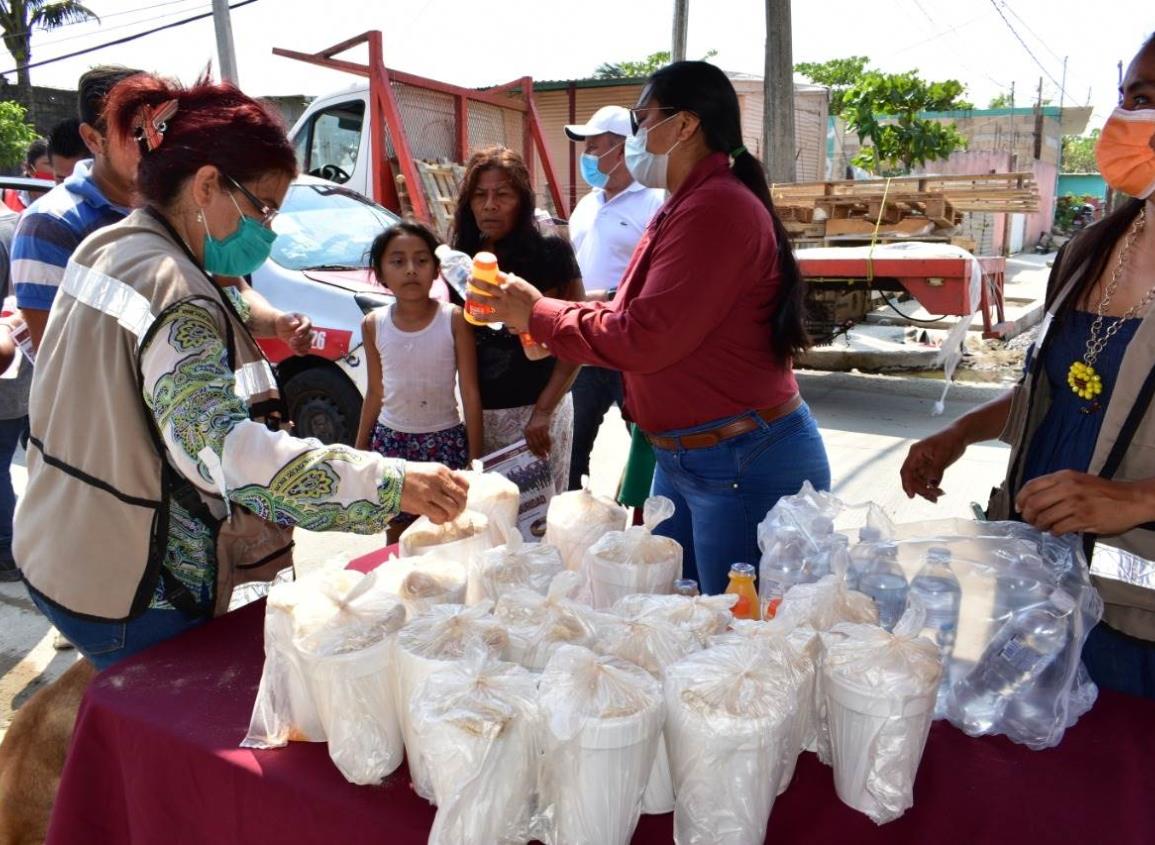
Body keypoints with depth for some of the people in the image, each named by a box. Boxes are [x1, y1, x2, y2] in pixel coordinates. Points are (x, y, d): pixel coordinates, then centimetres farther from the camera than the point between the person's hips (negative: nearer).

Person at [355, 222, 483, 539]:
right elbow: (375, 393, 8)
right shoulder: (374, 324, -3)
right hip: (391, 439, 2)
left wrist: (475, 458, -8)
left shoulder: (454, 319, -11)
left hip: (445, 439, -2)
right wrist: (359, 451, 11)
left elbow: (470, 393, -8)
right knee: (397, 532, 10)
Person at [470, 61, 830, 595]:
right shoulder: (684, 207, 12)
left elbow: (643, 339, -23)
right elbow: (639, 317, 14)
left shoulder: (715, 208, -20)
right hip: (681, 459, 10)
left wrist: (538, 314, -11)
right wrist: (539, 317, 5)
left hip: (747, 466, -10)